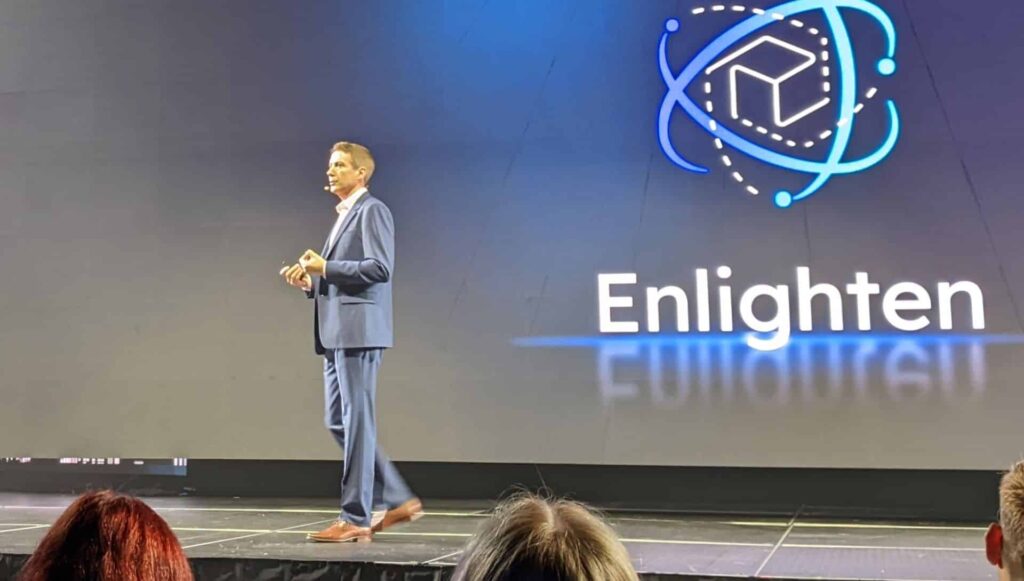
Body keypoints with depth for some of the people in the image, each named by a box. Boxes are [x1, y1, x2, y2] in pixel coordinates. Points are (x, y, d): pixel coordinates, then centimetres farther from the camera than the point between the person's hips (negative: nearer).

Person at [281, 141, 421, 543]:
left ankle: (356, 518, 1)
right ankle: (396, 499, 17)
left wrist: (325, 267, -13)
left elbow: (380, 268, -18)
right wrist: (310, 282, 9)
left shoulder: (371, 211, -5)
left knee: (357, 422, -5)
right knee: (338, 422, 10)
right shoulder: (344, 216, 24)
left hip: (359, 330, -10)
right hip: (337, 332, 10)